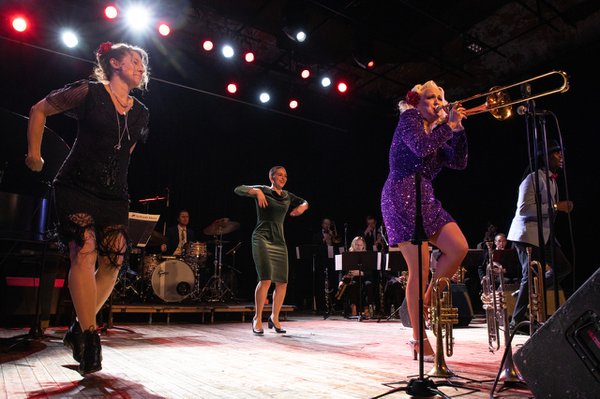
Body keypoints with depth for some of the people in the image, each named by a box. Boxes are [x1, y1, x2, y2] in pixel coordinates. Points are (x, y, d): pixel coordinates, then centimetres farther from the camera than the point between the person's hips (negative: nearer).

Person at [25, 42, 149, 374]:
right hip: (76, 188, -5)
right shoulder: (89, 92, -2)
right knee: (85, 254, -17)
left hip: (114, 196, 5)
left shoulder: (140, 113, 12)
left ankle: (79, 329, 16)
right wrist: (34, 154, 4)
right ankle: (89, 337, -9)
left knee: (112, 264, -2)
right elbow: (39, 110, 6)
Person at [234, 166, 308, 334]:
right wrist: (256, 191, -24)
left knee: (282, 282, 3)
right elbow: (238, 189, -8)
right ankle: (257, 318, -2)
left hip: (279, 240, 6)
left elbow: (305, 202, 26)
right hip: (262, 238, -5)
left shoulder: (287, 196, 15)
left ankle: (274, 317, 23)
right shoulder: (263, 190, 1)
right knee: (266, 279, -18)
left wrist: (302, 207, 4)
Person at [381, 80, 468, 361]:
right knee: (420, 269, -10)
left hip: (424, 199, 8)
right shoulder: (409, 118, 2)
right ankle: (419, 340, 0)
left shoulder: (435, 131, 24)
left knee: (459, 248, -7)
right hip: (402, 197, -8)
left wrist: (458, 129, 5)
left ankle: (427, 303, 10)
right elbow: (420, 147, -18)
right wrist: (449, 126, -9)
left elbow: (459, 163, 13)